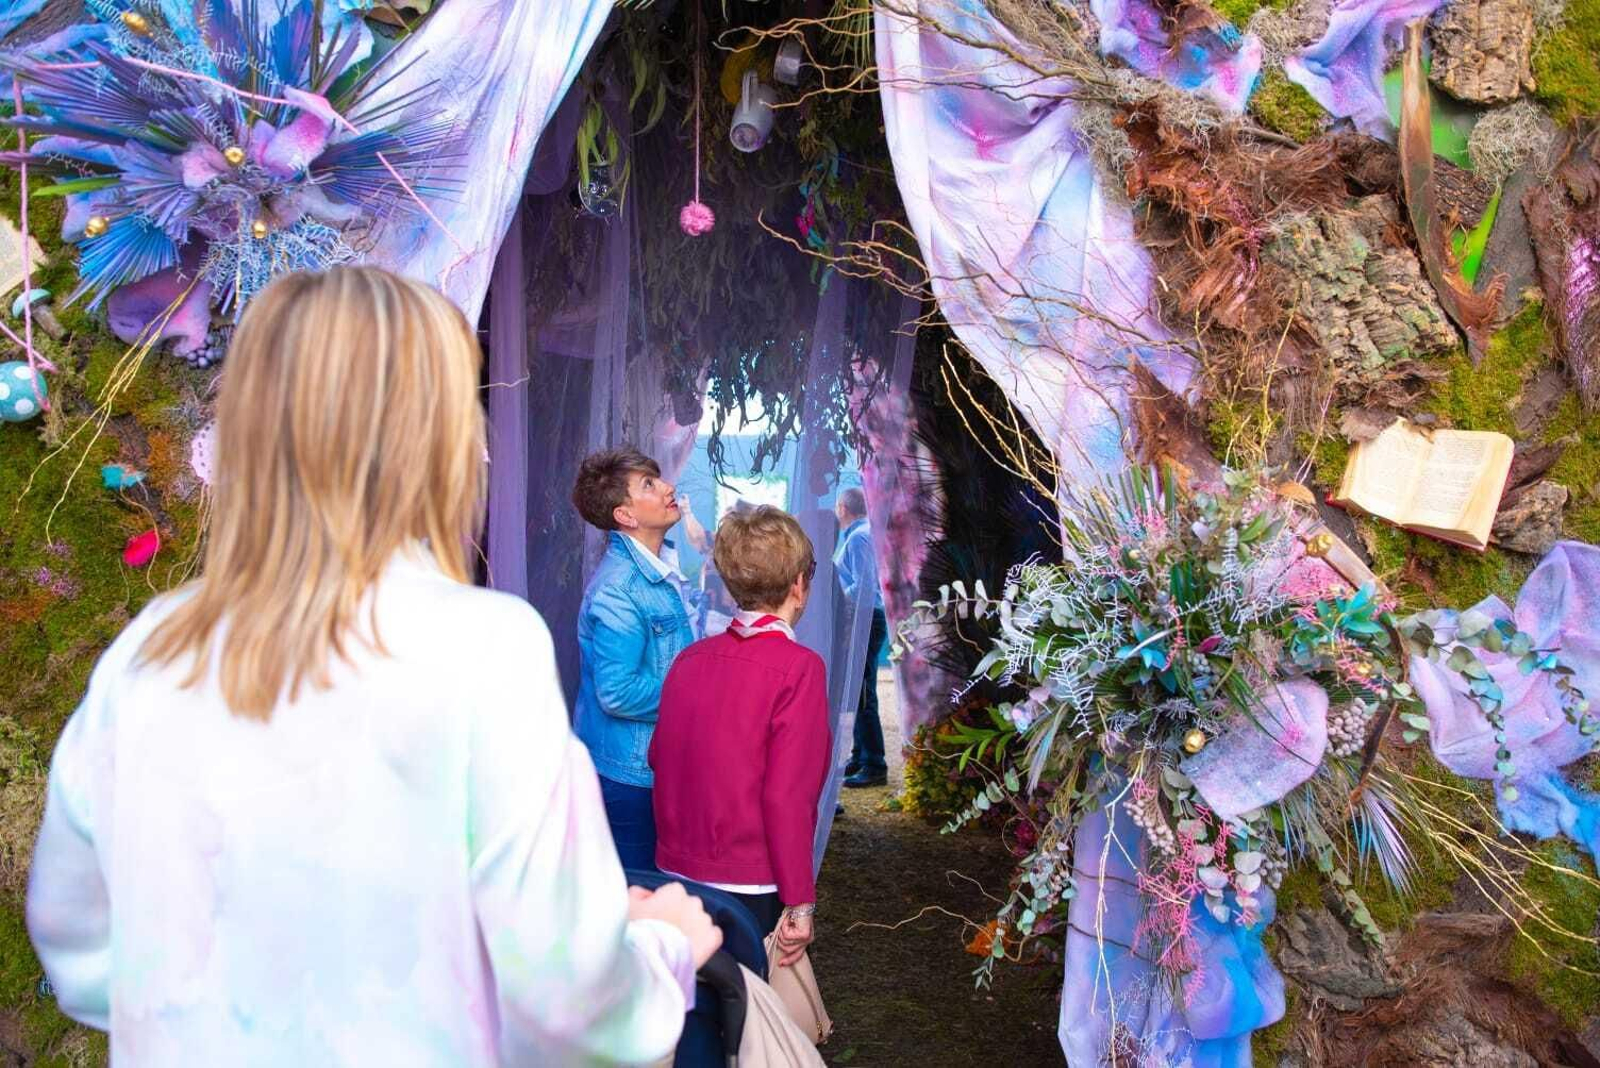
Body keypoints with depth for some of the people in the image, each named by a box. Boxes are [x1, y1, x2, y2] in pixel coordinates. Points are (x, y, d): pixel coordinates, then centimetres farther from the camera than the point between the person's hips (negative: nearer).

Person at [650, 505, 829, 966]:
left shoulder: (689, 658, 3)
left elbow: (660, 759, 10)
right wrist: (800, 903, -12)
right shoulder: (798, 667, -13)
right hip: (750, 890, -6)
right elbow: (788, 795, -17)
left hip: (676, 875, 6)